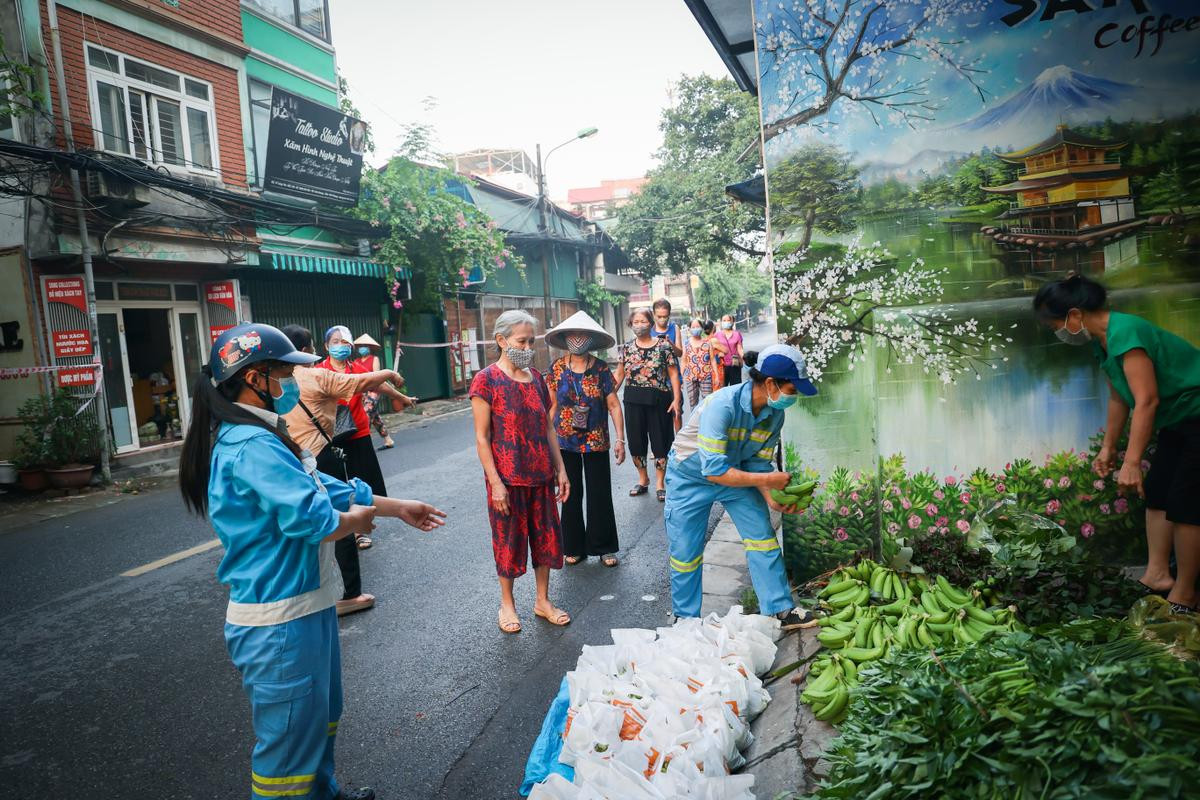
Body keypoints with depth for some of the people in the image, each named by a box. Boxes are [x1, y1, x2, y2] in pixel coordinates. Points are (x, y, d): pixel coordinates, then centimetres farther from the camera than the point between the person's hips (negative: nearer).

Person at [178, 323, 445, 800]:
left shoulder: (262, 438, 9)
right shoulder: (253, 447, -25)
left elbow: (325, 488, 14)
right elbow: (312, 518, -29)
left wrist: (398, 508, 16)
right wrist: (358, 519, -7)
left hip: (305, 605, 11)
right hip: (281, 621, -11)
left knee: (321, 715, 28)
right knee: (291, 737, 7)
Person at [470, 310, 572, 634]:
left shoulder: (536, 377, 5)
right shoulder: (486, 380, -11)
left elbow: (548, 427, 11)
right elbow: (482, 437, -12)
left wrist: (560, 469, 8)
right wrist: (495, 482, -16)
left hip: (541, 475, 5)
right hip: (507, 478, -5)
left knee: (545, 536, 12)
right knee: (509, 540, 9)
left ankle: (543, 600, 29)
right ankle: (507, 603, 28)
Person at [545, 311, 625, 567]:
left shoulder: (601, 369, -5)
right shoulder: (557, 369, -2)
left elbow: (614, 405, -3)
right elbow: (553, 406, 4)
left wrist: (620, 439, -8)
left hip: (596, 442, -1)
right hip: (565, 442, 1)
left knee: (600, 495, 5)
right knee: (571, 495, 10)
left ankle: (603, 547, 21)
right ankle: (574, 548, 24)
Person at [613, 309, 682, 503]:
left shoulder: (663, 346, -4)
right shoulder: (626, 347, 5)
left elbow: (673, 374, -3)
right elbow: (619, 374, 9)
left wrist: (676, 399, -10)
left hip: (658, 399, -3)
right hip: (634, 401, 3)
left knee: (660, 441, 4)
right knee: (635, 441, 9)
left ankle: (660, 483, 18)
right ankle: (643, 480, 28)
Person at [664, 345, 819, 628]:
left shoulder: (775, 414, -16)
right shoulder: (723, 405, -37)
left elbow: (758, 463, -8)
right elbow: (714, 470, -39)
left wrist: (770, 496, -25)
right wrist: (767, 480, -35)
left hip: (735, 472, 5)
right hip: (690, 476, -5)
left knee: (763, 537, 0)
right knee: (685, 552, 3)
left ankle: (781, 610, 15)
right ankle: (685, 622, 23)